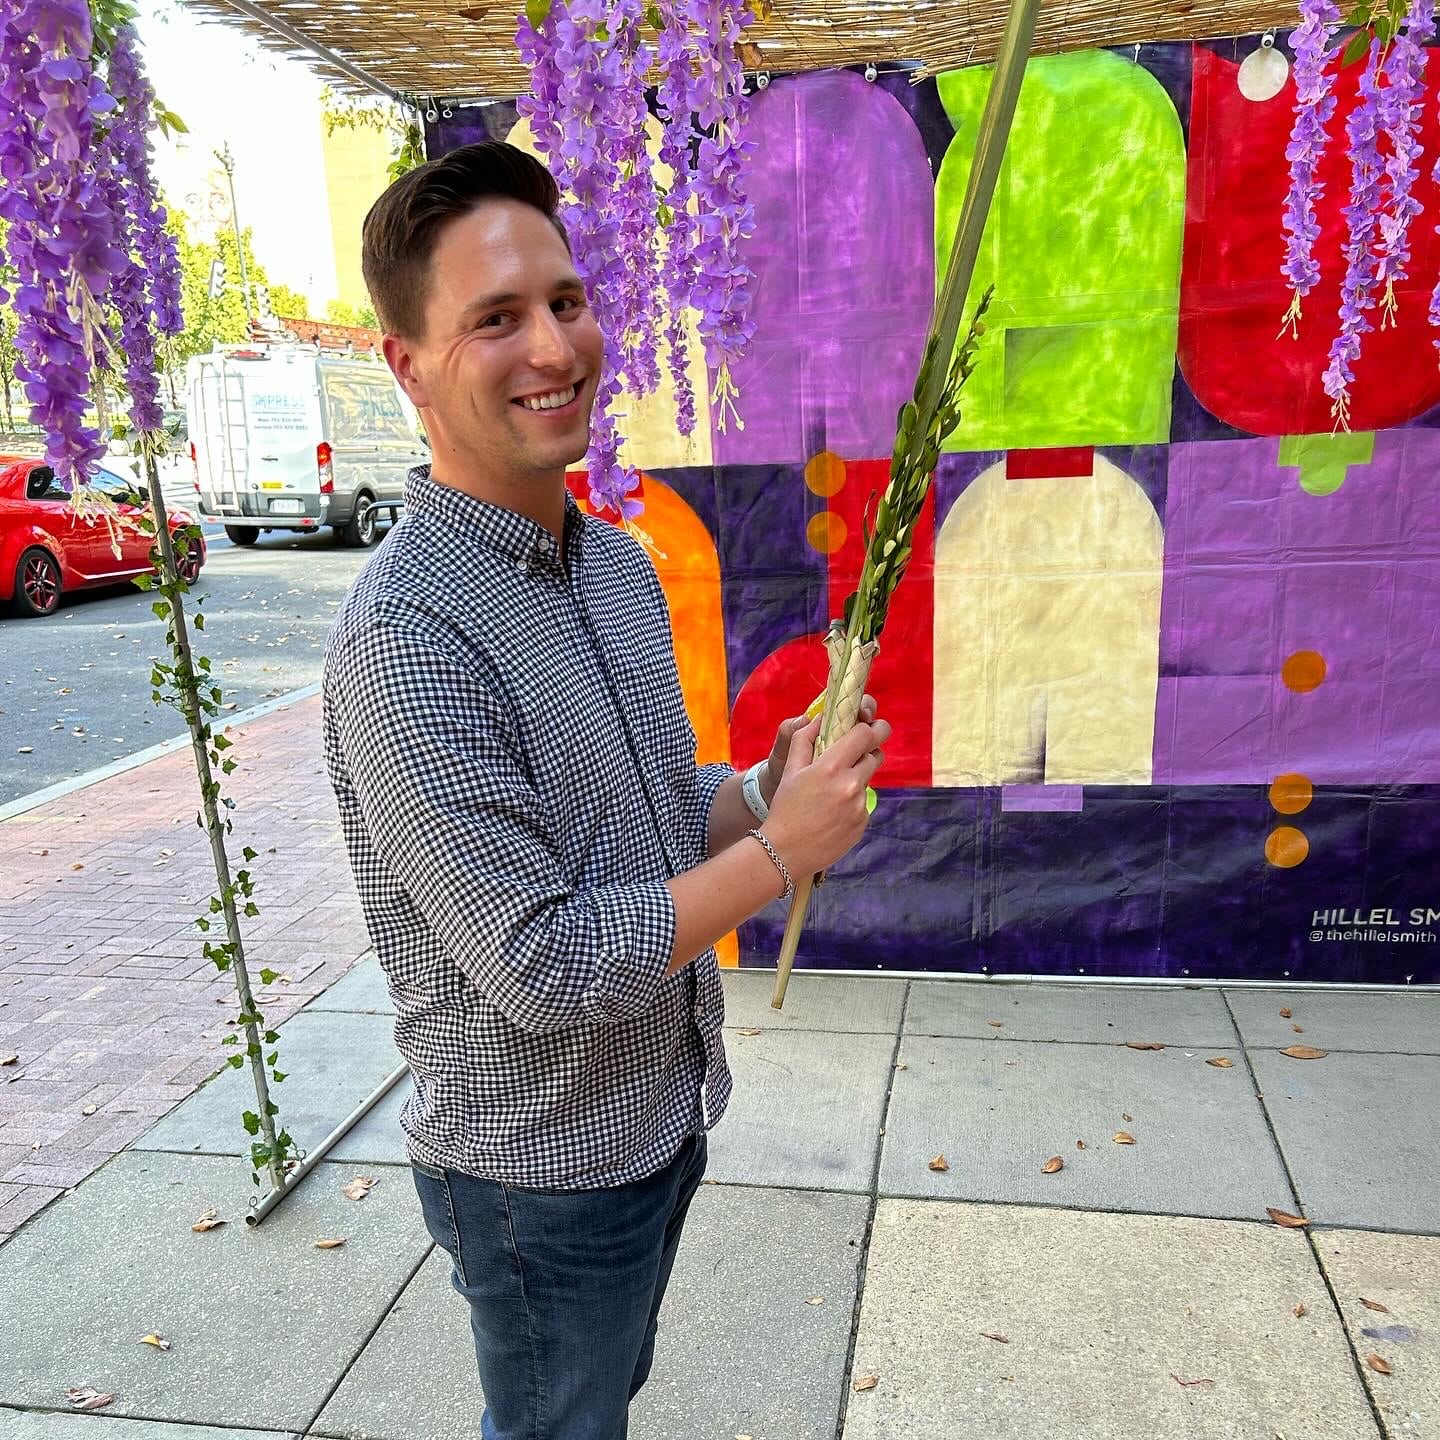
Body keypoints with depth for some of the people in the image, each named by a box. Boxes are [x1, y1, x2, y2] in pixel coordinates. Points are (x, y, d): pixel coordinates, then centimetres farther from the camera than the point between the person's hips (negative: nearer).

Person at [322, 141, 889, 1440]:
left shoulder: (623, 565, 0)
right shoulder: (407, 634, -28)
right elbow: (544, 965, -28)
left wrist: (761, 797, -10)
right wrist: (780, 852, -21)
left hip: (666, 1116, 8)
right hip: (538, 1171, -7)